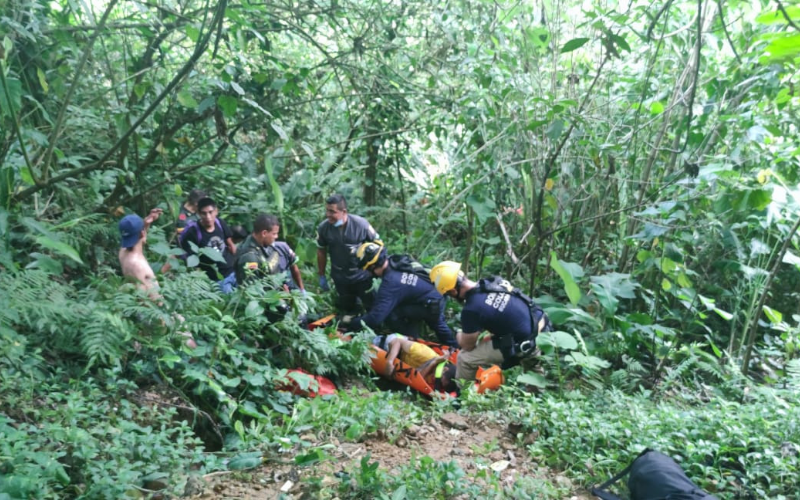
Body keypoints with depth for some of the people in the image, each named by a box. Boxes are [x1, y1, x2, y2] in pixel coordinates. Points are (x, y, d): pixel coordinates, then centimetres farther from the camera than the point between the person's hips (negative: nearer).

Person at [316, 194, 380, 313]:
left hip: (362, 276, -2)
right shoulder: (323, 227, -15)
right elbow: (321, 252, 0)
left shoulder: (361, 224, -22)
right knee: (348, 310, 18)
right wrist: (322, 276, 6)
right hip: (340, 278, 2)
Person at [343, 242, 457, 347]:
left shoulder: (391, 282, -31)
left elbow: (375, 318, -31)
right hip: (437, 298, 9)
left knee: (390, 315, -16)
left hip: (430, 307, -9)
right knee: (438, 325, 35)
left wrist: (352, 323, -19)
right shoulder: (397, 261, -9)